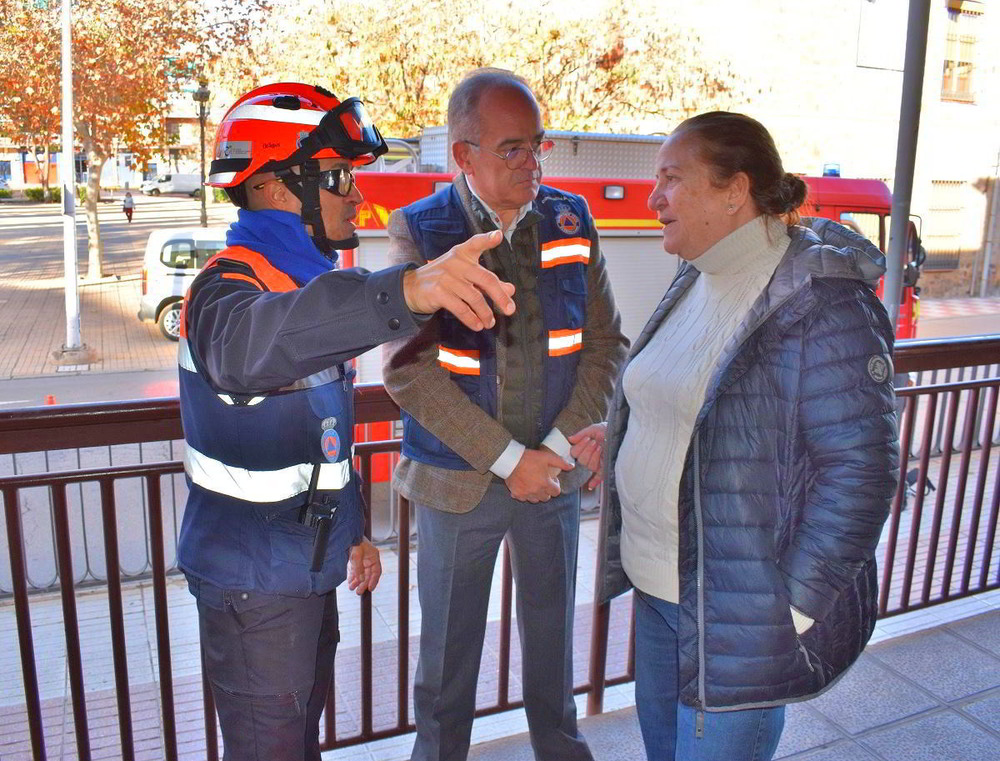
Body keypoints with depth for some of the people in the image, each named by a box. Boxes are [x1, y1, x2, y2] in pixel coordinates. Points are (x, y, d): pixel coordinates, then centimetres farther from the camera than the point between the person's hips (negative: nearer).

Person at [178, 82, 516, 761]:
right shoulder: (232, 284, -22)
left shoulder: (302, 277, 9)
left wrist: (354, 527, 18)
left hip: (309, 562, 9)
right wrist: (404, 291, -65)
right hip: (254, 581, -9)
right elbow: (246, 342, -50)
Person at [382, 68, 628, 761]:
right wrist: (507, 459, -17)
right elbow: (408, 368, -16)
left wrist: (560, 446, -10)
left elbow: (605, 343, 0)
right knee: (450, 641, 15)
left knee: (552, 628, 21)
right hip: (458, 479, -2)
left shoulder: (571, 221, -2)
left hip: (555, 472, 3)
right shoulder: (419, 230, -11)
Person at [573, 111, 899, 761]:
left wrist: (795, 606, -20)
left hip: (741, 610, -8)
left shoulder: (820, 300, -20)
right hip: (661, 586, 8)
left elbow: (860, 467, -21)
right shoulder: (697, 283, 8)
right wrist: (623, 437, 8)